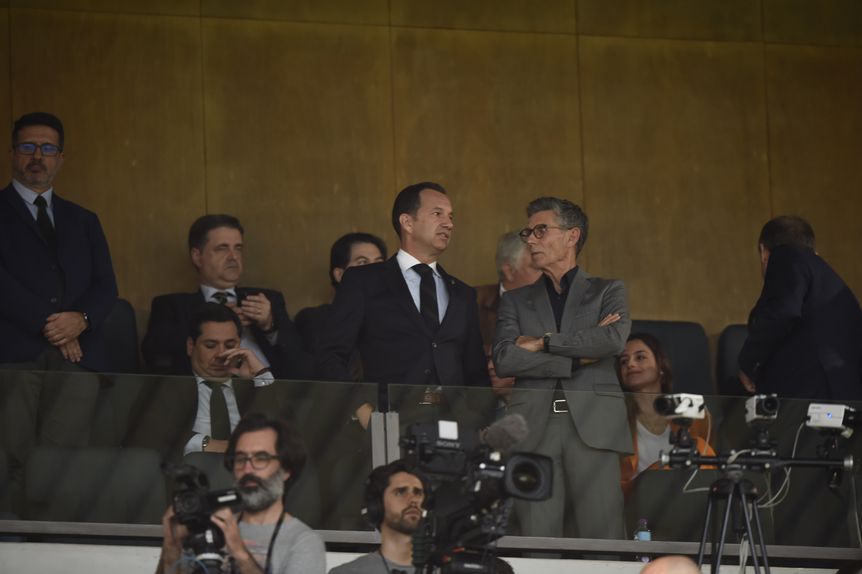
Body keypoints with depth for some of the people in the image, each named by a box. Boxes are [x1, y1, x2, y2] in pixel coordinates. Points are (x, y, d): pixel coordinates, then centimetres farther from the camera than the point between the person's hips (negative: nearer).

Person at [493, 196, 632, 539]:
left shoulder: (607, 292, 17)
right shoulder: (515, 301, 21)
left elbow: (615, 339, -5)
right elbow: (504, 359, 3)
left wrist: (543, 343, -1)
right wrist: (578, 357, -3)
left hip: (593, 426, -1)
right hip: (534, 429, 2)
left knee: (602, 538, -10)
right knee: (537, 542, -7)